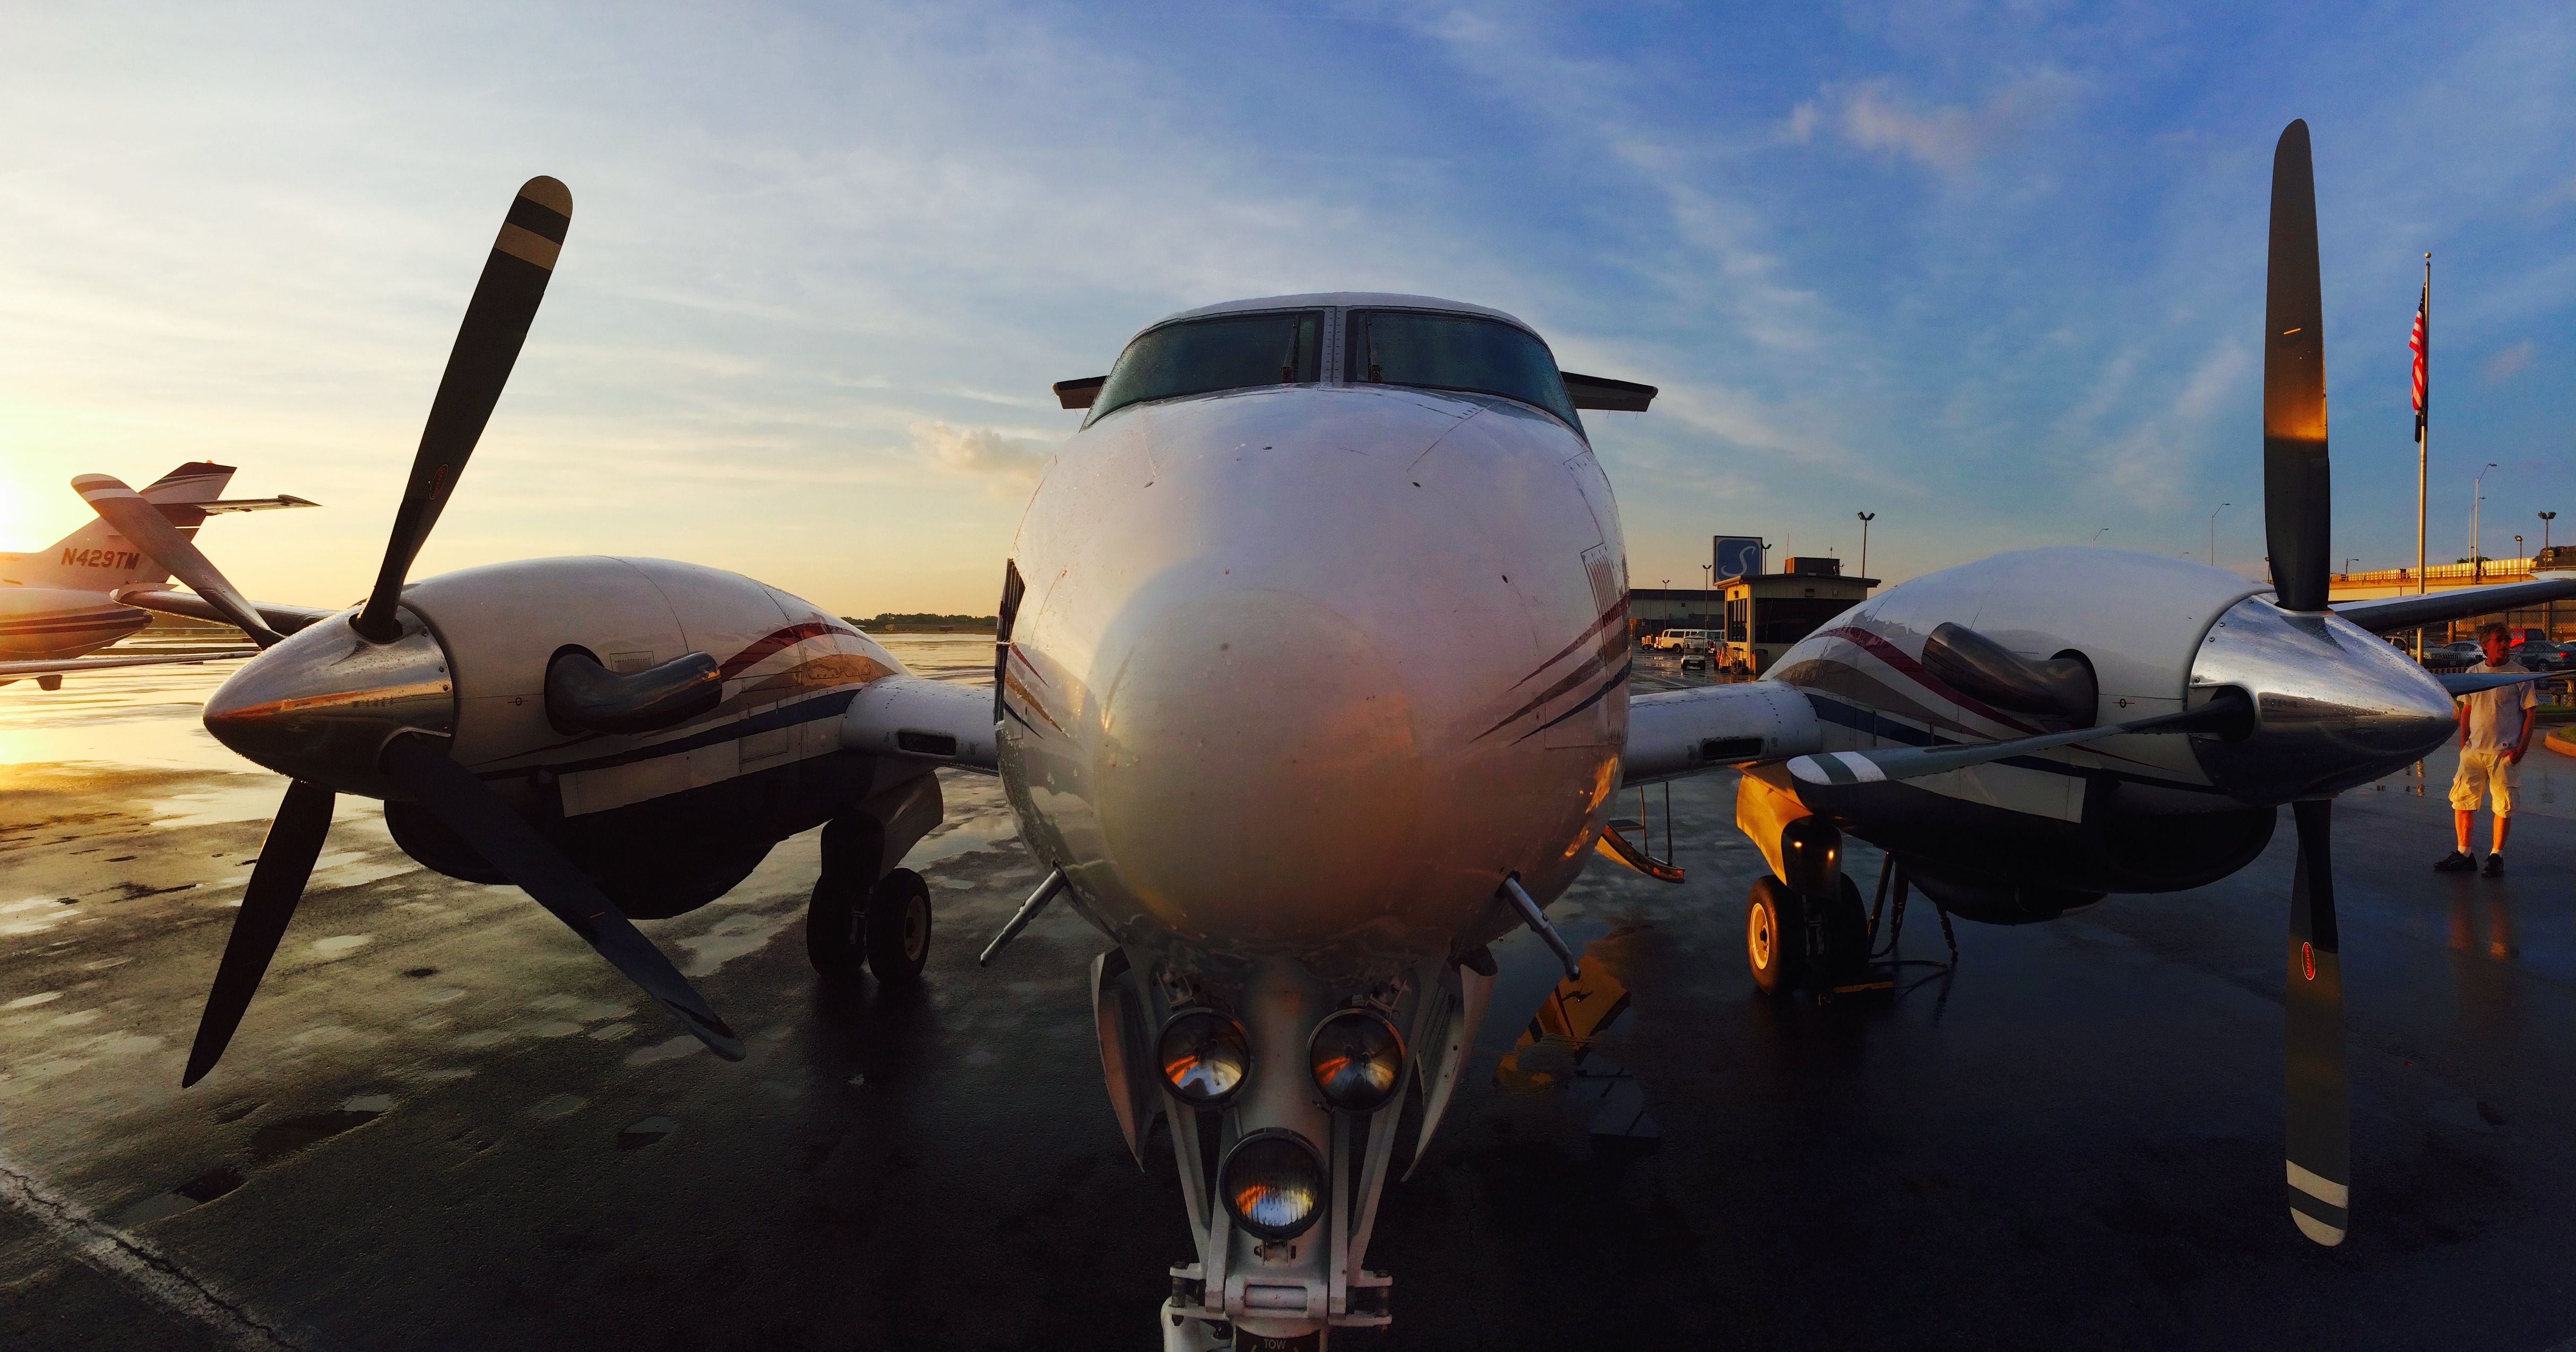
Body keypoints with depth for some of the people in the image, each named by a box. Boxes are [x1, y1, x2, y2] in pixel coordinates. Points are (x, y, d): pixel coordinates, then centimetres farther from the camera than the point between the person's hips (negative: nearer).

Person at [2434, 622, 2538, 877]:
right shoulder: (2473, 673, 9)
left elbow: (2529, 713, -2)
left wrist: (2521, 748, -10)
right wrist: (2464, 742, 6)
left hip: (2506, 752, -4)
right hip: (2474, 750, 4)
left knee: (2503, 806, 1)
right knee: (2461, 800, 3)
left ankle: (2496, 856, 12)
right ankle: (2463, 855, 12)